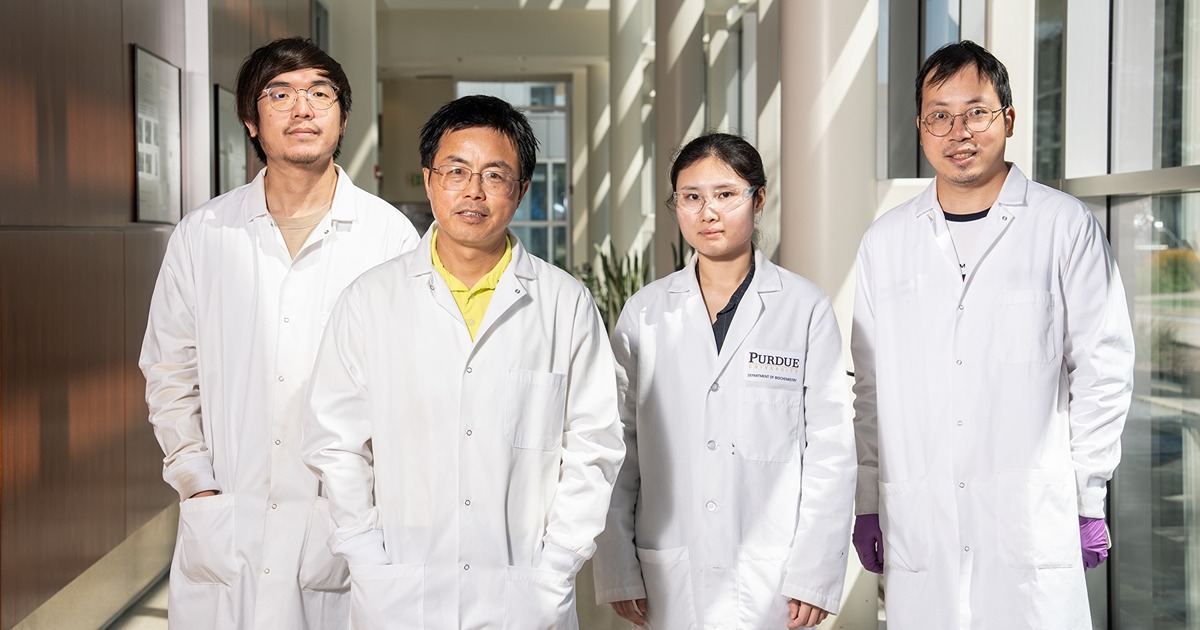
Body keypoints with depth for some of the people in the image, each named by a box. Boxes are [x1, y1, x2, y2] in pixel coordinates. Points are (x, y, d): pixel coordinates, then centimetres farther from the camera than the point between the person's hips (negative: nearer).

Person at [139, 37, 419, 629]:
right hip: (226, 529, 1)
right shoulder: (203, 235, 4)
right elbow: (170, 373, 10)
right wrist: (197, 487, 2)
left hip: (345, 525, -1)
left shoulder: (390, 235, -1)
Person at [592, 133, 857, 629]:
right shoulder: (644, 312, 3)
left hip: (772, 574, -1)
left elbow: (830, 448, -2)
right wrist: (616, 570, 2)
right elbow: (618, 445, 4)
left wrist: (815, 573, -5)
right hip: (670, 575, 2)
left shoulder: (806, 309, -2)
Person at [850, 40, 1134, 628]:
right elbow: (870, 382, 12)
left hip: (1034, 522, -2)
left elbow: (1103, 366, 2)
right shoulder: (884, 241, 9)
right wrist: (867, 504, 9)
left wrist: (1088, 499, -1)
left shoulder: (1065, 226, 2)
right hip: (916, 527, 2)